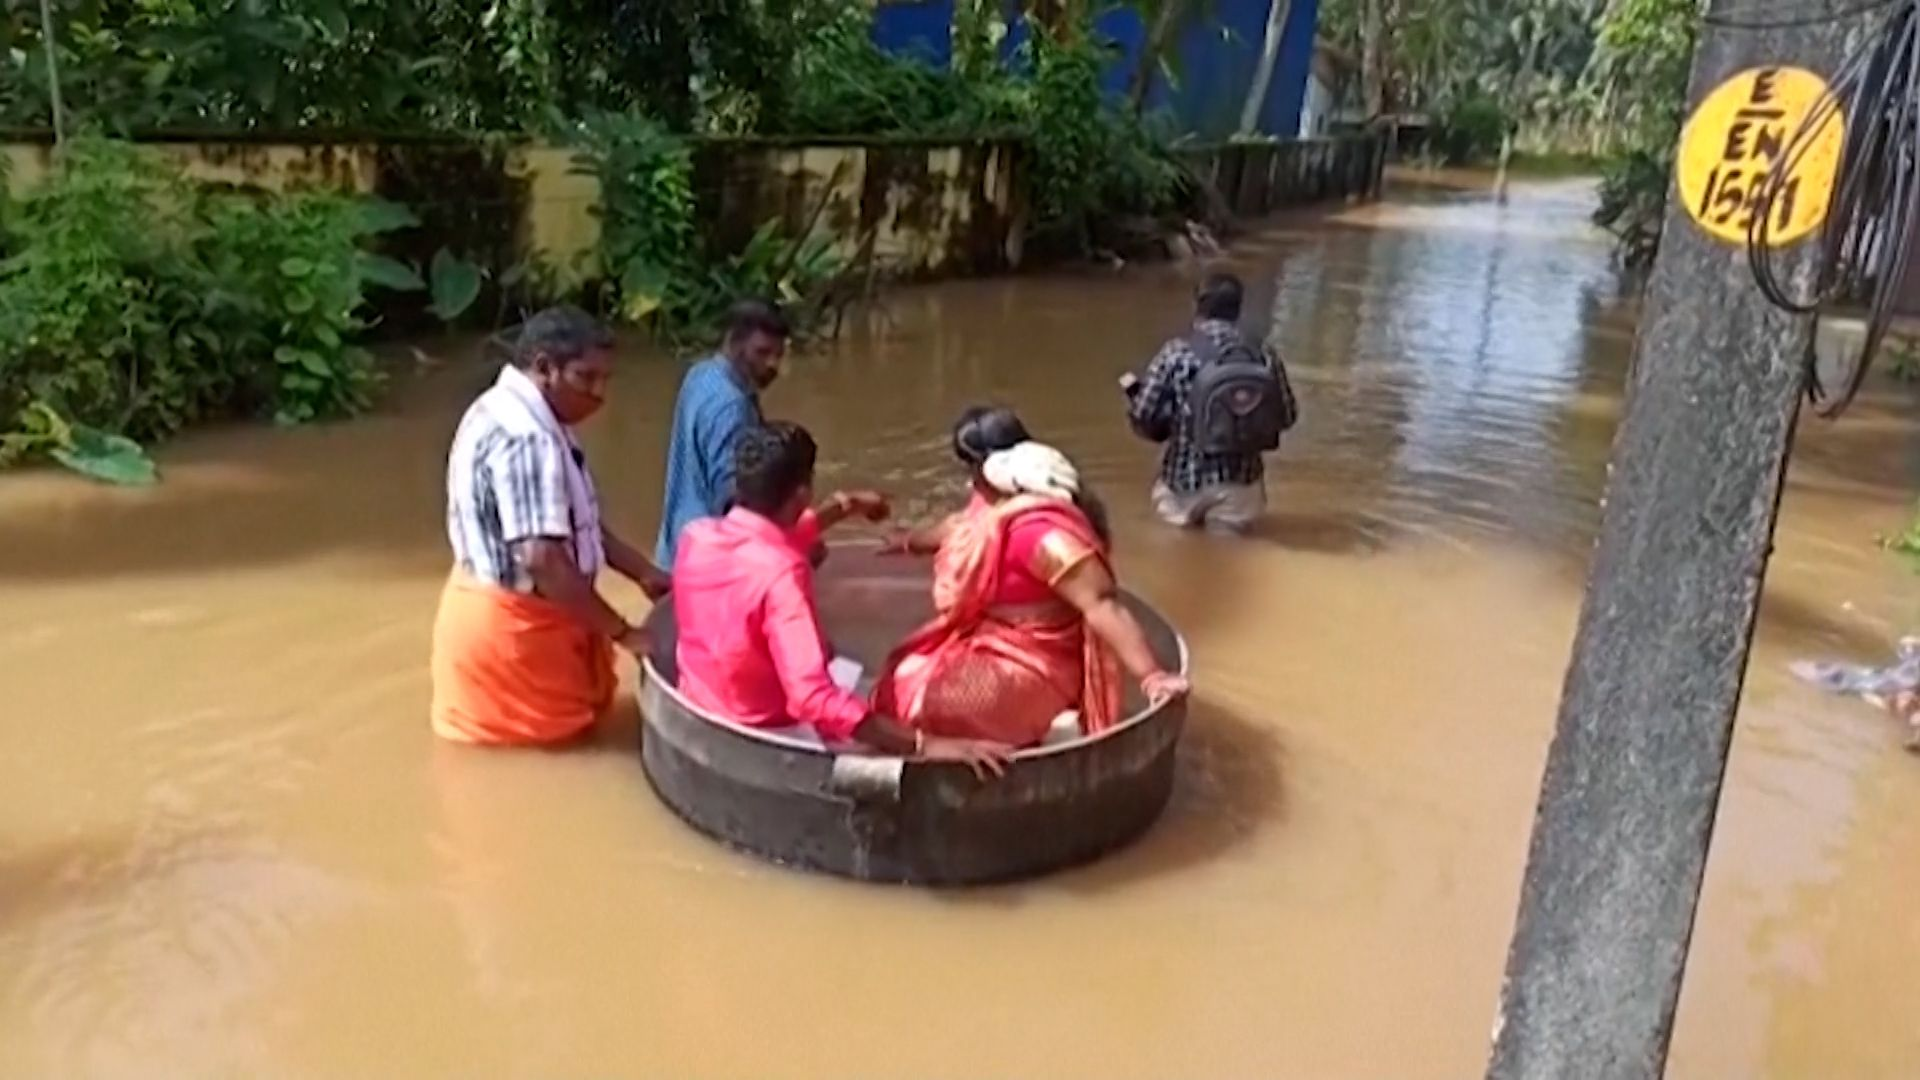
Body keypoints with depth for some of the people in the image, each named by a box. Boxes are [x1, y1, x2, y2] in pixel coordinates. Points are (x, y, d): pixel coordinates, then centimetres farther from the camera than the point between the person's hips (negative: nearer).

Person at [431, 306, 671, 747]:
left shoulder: (514, 415, 8)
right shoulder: (525, 437, -26)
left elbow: (577, 524, 13)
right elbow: (542, 559, -32)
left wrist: (645, 573, 7)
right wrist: (623, 632, -26)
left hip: (502, 610, 10)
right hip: (511, 622, -10)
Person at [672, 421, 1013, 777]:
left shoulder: (695, 535, -8)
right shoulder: (781, 576, -32)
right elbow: (815, 700, -41)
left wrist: (842, 509, 24)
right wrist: (925, 744, -43)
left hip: (698, 712, 8)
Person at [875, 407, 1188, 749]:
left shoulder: (1040, 531, -33)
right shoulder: (1000, 498, 0)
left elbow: (1102, 604, -37)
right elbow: (963, 525, 24)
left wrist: (1152, 675, -44)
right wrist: (911, 541, 42)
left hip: (1030, 665, -10)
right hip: (989, 641, 10)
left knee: (919, 695, -22)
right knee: (905, 673, 13)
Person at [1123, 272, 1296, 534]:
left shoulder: (1177, 353, -13)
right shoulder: (1265, 358, -6)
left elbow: (1145, 418, -9)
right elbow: (1286, 416, 5)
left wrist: (1133, 390, 11)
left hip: (1186, 482, -1)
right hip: (1241, 484, 1)